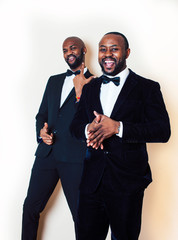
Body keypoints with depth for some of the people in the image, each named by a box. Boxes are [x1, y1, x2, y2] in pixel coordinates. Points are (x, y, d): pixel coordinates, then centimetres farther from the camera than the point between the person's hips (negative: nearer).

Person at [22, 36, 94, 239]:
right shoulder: (54, 81, 20)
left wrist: (79, 90, -14)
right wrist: (41, 131, 0)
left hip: (74, 157, -5)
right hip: (47, 153, 5)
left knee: (81, 214, 1)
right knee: (30, 207, 8)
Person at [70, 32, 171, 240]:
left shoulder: (148, 88, -2)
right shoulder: (89, 88, 13)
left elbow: (163, 130, -11)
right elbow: (75, 125, 12)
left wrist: (117, 127, -21)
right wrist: (89, 129, -13)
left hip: (127, 182, -3)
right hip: (92, 179, 4)